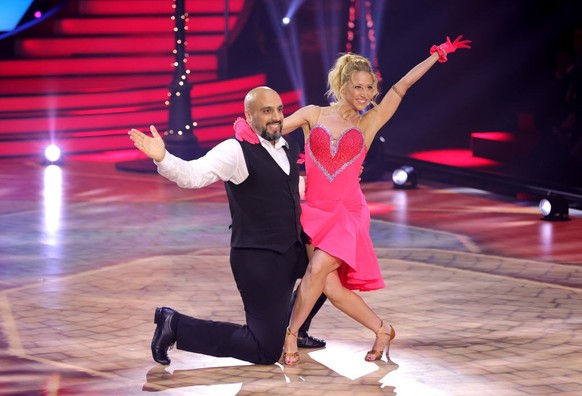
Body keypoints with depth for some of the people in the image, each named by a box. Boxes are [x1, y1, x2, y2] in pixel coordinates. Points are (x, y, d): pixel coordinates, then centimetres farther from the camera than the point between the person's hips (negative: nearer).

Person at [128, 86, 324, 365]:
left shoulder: (290, 149, 8)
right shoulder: (236, 151, -17)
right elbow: (194, 174, -32)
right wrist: (162, 159, -47)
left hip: (292, 249, 8)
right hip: (257, 258, -8)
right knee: (265, 352, -9)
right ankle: (177, 326, 1)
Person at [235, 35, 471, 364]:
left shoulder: (370, 122, 6)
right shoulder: (313, 115, 6)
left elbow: (402, 85, 3)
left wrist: (438, 56, 2)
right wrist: (247, 132, -17)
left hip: (348, 213, -1)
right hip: (314, 211, 1)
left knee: (318, 268, -22)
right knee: (332, 289, -6)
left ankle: (291, 335, -5)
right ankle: (382, 330, 14)